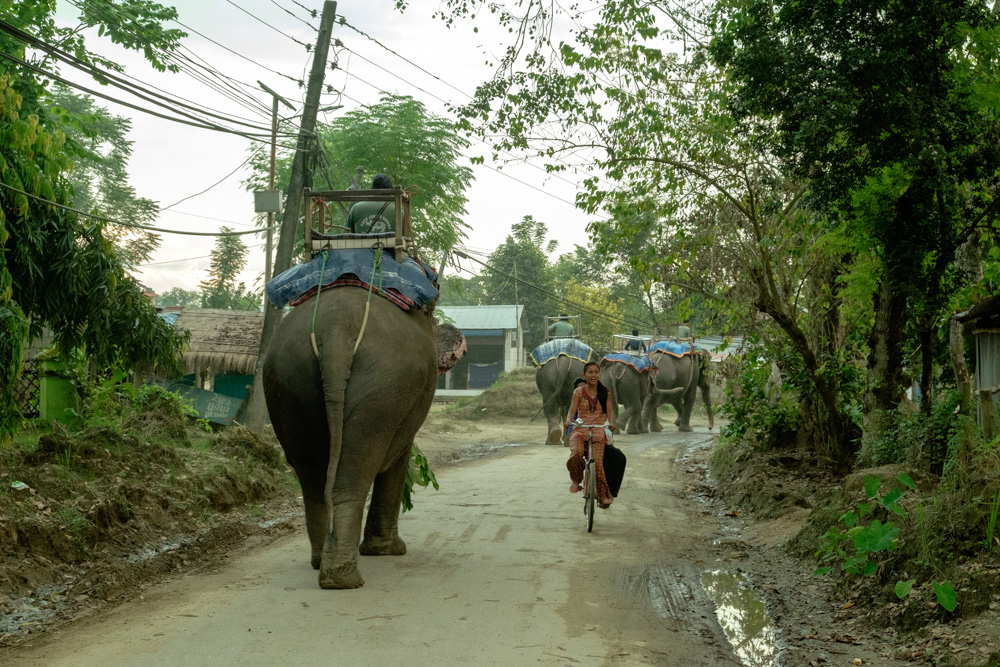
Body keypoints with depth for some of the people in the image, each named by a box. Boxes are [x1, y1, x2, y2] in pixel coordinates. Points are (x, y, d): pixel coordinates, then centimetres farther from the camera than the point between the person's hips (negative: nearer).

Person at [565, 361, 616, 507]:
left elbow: (610, 410, 1)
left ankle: (604, 495, -6)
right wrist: (569, 420, -24)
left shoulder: (605, 392, 8)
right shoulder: (579, 392, 5)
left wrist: (611, 423, -20)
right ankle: (576, 480, -3)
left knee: (597, 462, -18)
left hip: (598, 430, 0)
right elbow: (572, 410, -2)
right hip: (580, 429, 0)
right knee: (576, 454, -31)